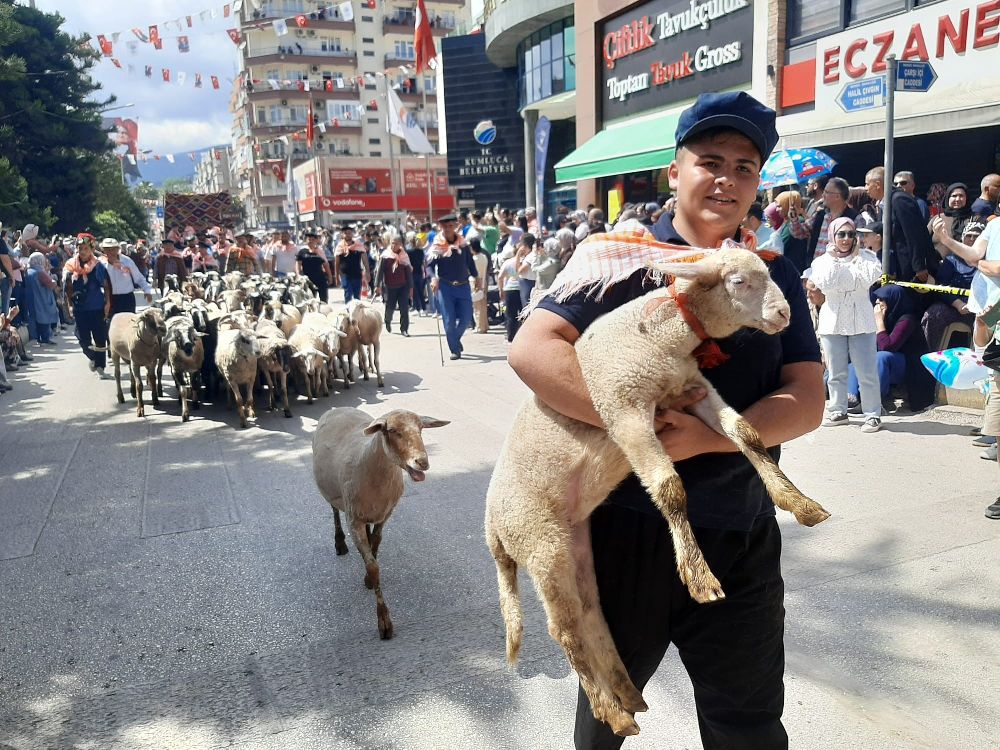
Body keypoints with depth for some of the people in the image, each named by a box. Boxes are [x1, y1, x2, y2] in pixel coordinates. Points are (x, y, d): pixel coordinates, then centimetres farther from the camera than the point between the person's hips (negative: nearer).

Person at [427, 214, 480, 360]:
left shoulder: (462, 243, 4)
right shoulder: (437, 246, -5)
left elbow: (470, 261, 13)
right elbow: (429, 264, -12)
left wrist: (476, 277, 15)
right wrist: (434, 278, -29)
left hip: (463, 286, 3)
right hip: (445, 286, -3)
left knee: (466, 319, 4)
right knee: (449, 321, -3)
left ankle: (455, 340, 32)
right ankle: (455, 350, 11)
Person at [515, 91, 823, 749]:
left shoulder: (774, 275, 5)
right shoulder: (623, 256, -5)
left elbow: (807, 399, -3)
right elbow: (532, 349, -17)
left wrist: (707, 437, -20)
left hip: (742, 536, 3)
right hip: (627, 526, -2)